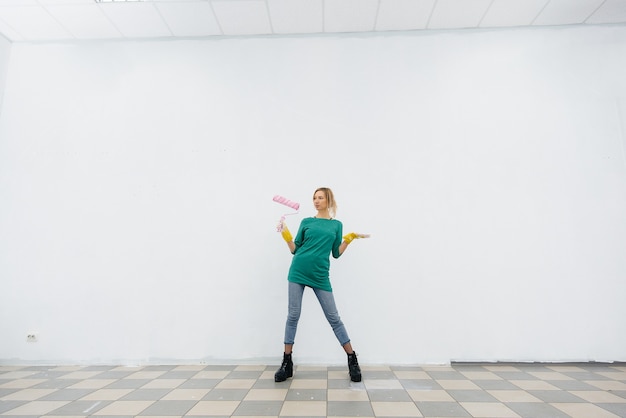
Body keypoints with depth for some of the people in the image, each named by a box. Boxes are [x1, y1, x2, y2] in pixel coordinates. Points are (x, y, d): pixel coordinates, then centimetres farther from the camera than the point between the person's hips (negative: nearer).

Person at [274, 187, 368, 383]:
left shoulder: (337, 225, 9)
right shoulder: (306, 222, 8)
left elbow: (336, 253, 8)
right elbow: (295, 249, 8)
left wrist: (349, 238, -2)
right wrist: (286, 235, -6)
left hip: (320, 276, 0)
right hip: (298, 272, 1)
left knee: (333, 317, 3)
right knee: (293, 315, 3)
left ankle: (352, 360, 17)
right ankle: (287, 363, 16)